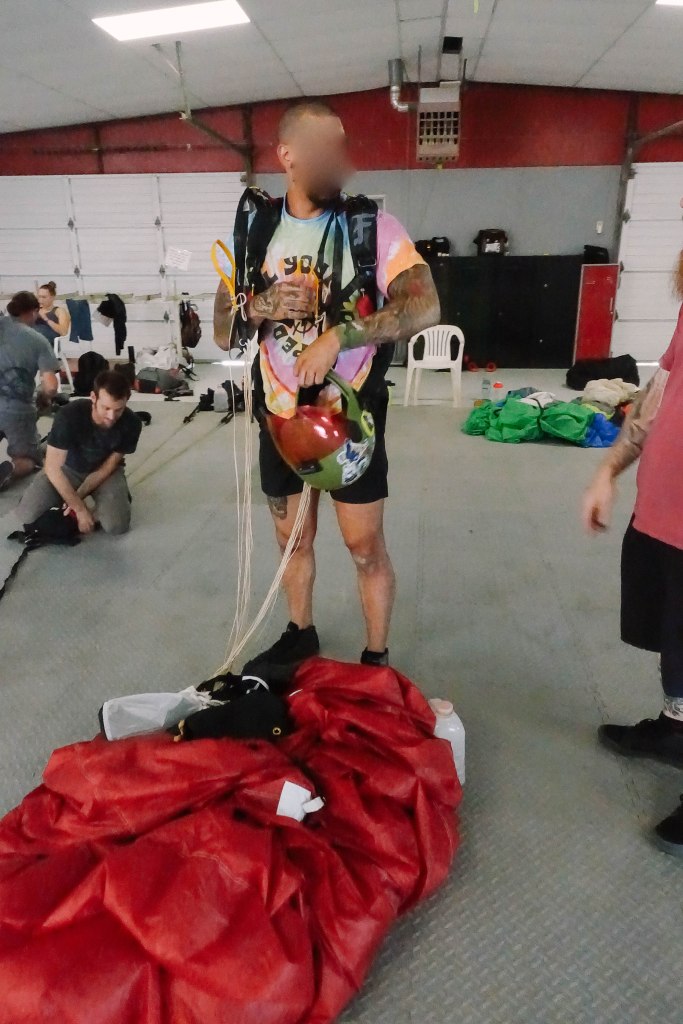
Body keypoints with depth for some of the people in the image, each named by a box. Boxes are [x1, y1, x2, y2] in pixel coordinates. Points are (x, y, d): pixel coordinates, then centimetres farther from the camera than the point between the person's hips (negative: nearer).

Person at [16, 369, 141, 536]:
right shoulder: (69, 416, -32)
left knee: (116, 525, -24)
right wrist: (80, 508, -31)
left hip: (105, 471, 0)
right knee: (27, 515, -17)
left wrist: (77, 497, -21)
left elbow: (107, 467, -14)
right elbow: (53, 468, -29)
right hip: (69, 467, 0)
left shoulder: (131, 424, -25)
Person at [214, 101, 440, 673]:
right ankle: (300, 635, 39)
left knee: (366, 547, 4)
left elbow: (425, 307, -17)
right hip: (281, 416, 3)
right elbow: (224, 334, 6)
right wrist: (262, 306, -16)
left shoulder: (372, 225, -6)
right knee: (292, 538, 16)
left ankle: (377, 658, 24)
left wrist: (337, 335, -26)